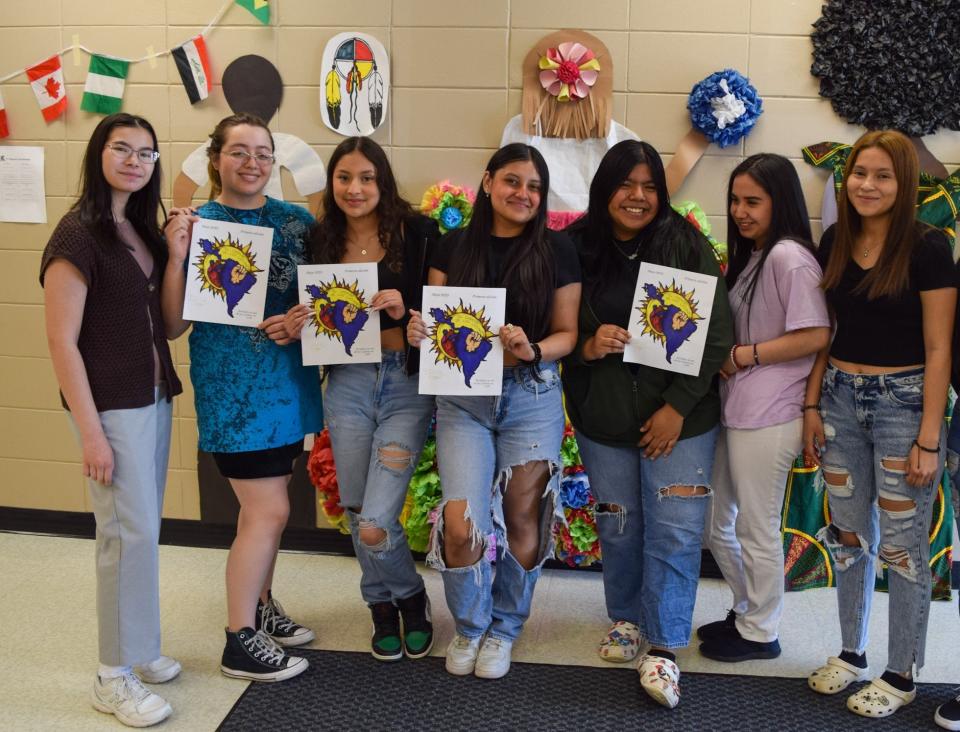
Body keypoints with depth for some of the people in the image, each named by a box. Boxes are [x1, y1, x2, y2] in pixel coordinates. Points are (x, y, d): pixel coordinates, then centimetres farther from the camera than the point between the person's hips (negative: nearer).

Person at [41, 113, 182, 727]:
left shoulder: (142, 230, 10)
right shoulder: (78, 234, -12)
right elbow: (62, 341, -15)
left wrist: (178, 252, -2)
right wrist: (91, 432, -18)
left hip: (155, 398, 8)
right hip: (111, 404, -7)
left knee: (142, 527, 14)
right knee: (132, 531, -4)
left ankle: (137, 647, 28)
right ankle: (115, 678, 10)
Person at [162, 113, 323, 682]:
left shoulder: (297, 220, 4)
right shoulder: (197, 224, -8)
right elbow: (174, 325, -10)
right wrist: (177, 256, -24)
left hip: (289, 380, 5)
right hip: (234, 387, -5)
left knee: (263, 504, 17)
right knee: (269, 511, -4)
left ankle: (260, 606, 37)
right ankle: (240, 642, 13)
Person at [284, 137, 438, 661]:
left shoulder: (416, 234, -5)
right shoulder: (321, 240, 6)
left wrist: (405, 310, -21)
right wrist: (295, 326, -5)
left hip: (406, 384, -4)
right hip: (347, 384, 4)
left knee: (375, 525, -10)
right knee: (357, 514, 10)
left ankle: (411, 599, 23)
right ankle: (383, 607, 37)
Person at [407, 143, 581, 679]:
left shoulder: (557, 251, 0)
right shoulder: (456, 246, 5)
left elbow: (567, 333, 1)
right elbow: (435, 319, 9)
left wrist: (533, 350, -19)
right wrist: (418, 332, -14)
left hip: (532, 398, 0)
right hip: (463, 397, 1)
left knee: (522, 520, 6)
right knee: (461, 523, -8)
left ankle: (504, 627, 31)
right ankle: (470, 625, 21)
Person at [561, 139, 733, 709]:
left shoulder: (688, 246, -7)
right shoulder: (577, 249, -3)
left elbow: (716, 335, -7)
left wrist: (678, 406, -12)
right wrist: (586, 346, -16)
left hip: (679, 417, -2)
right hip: (602, 417, 2)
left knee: (674, 532, -1)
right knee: (617, 527, 14)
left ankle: (663, 648, 12)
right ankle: (626, 619, 36)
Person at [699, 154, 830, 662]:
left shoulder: (789, 256, -14)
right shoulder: (748, 256, 14)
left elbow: (815, 335, -19)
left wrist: (743, 355, -14)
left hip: (769, 415, -9)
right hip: (734, 409, 9)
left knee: (757, 530, 6)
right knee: (715, 525, 18)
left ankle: (759, 633, 25)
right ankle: (749, 610, 37)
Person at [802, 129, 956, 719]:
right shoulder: (835, 241, 4)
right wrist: (812, 404, 6)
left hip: (903, 403, -5)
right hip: (840, 399, 5)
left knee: (901, 544, 5)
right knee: (850, 534, 15)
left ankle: (902, 674, 21)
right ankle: (852, 653, 32)